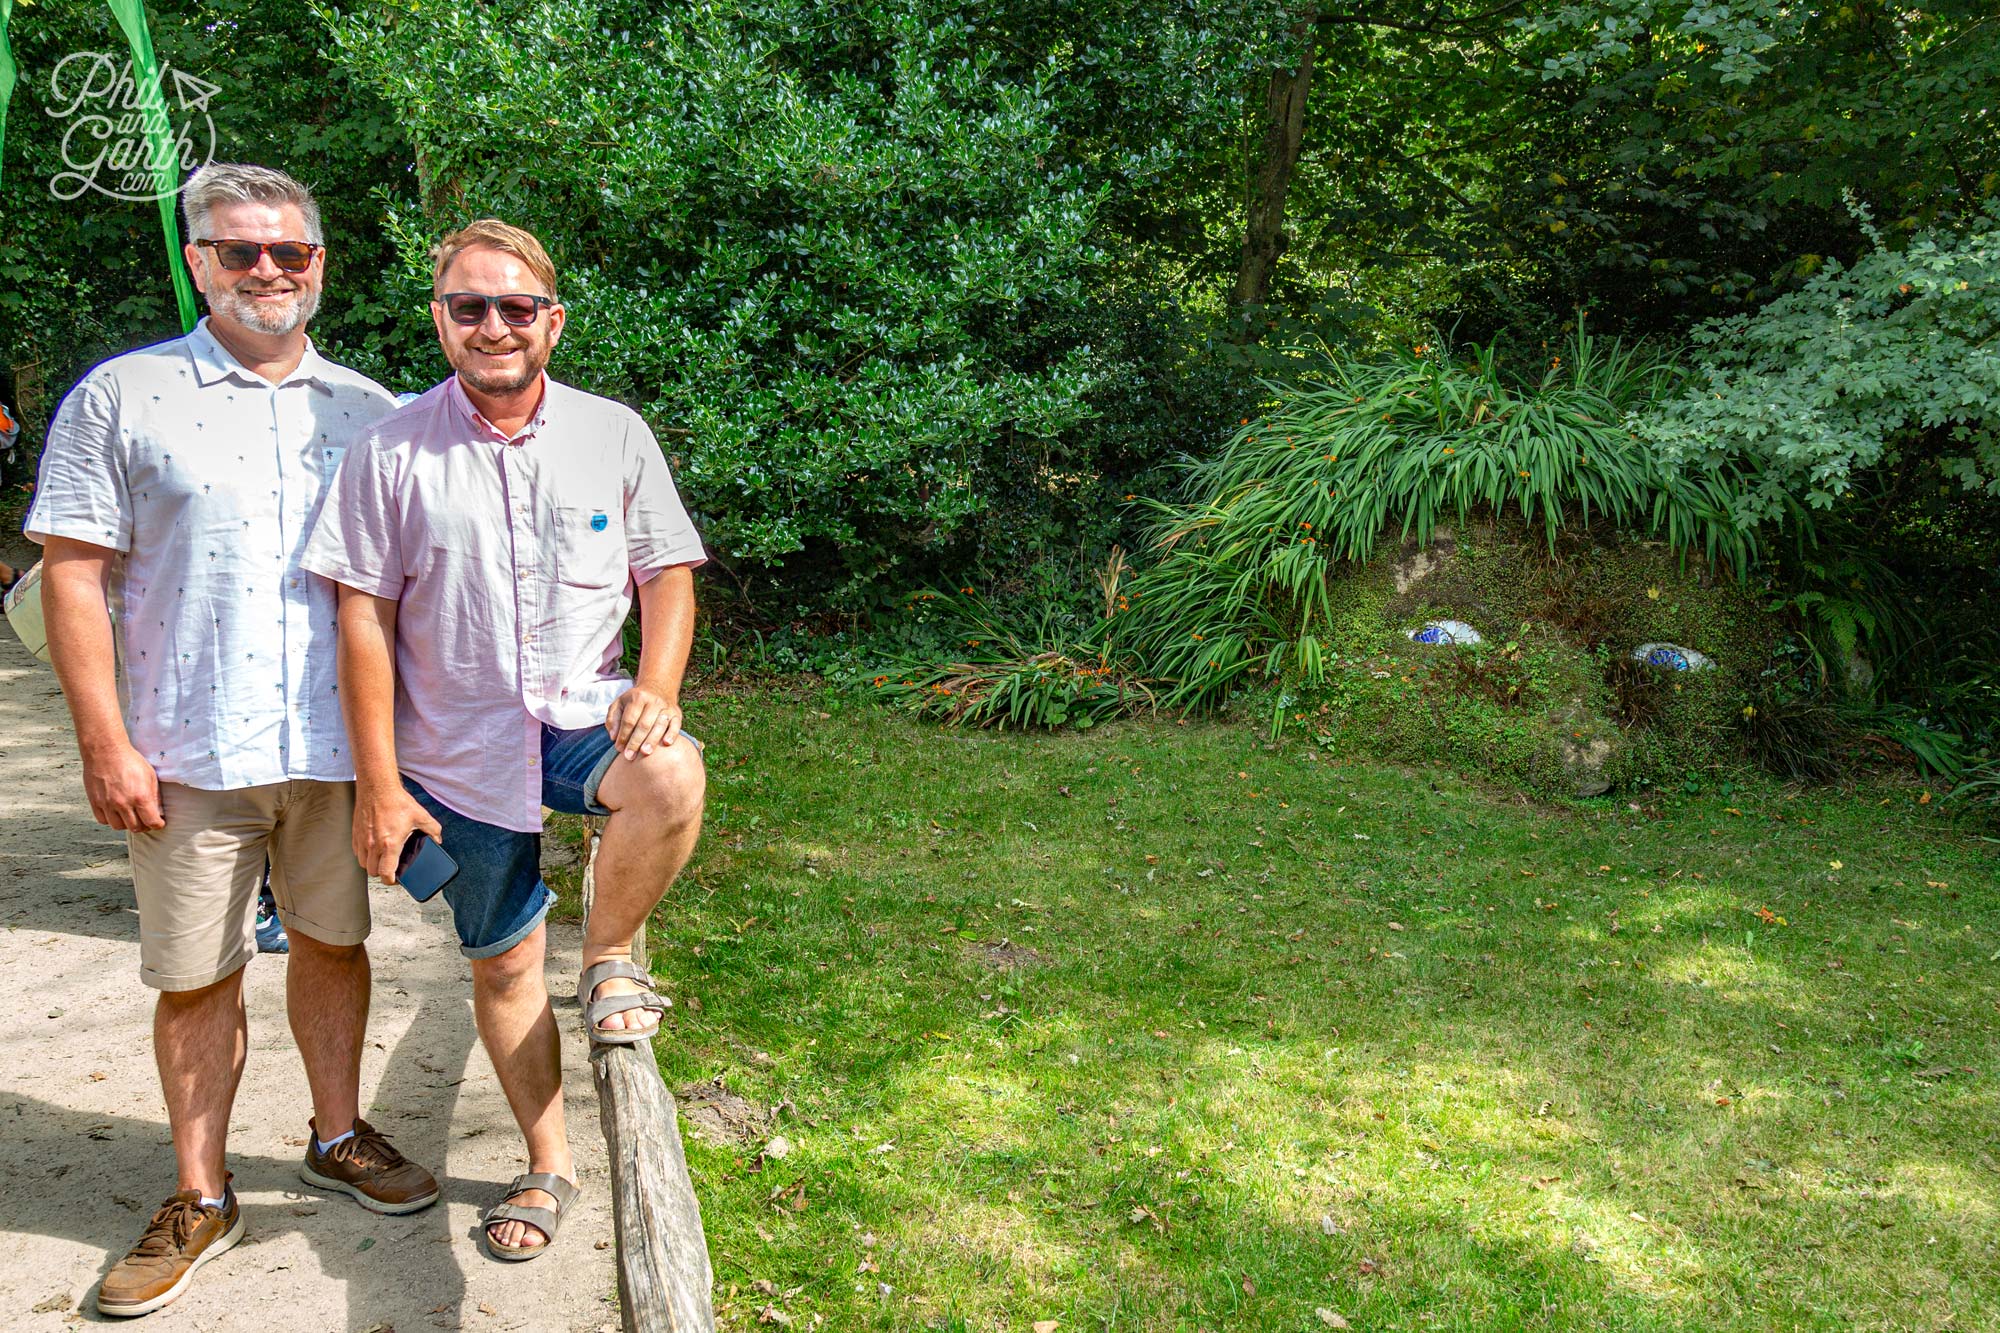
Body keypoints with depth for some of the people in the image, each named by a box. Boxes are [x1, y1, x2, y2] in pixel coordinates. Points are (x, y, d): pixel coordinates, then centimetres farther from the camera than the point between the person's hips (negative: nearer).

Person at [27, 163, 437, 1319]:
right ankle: (202, 1199, 23)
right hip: (188, 749, -2)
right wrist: (106, 744, -9)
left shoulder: (367, 410, 9)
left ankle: (339, 1136, 34)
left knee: (334, 941, 14)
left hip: (337, 743, 2)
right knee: (196, 975, 7)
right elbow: (74, 576, -3)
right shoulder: (122, 398, 1)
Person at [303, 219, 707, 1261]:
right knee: (503, 964, 9)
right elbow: (364, 619, -2)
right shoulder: (392, 453, -2)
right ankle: (548, 1166, 29)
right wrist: (378, 782, -5)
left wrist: (658, 684, -14)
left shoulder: (614, 434, 1)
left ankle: (609, 955, -6)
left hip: (585, 717, 0)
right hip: (461, 753, 1)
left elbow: (668, 575, 6)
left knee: (671, 776, -34)